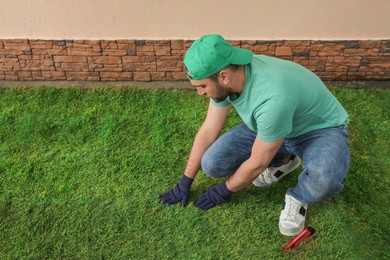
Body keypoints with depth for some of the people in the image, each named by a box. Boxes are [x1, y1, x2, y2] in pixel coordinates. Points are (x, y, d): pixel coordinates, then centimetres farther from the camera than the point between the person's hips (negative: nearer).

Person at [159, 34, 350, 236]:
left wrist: (223, 191, -8)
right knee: (212, 163, -14)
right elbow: (208, 130, -6)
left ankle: (298, 197, -3)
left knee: (326, 180, -41)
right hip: (270, 126, 6)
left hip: (321, 129, -6)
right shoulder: (224, 77, -18)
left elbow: (257, 164, -26)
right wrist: (185, 182, 0)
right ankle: (283, 161, 10)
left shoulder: (273, 98, -41)